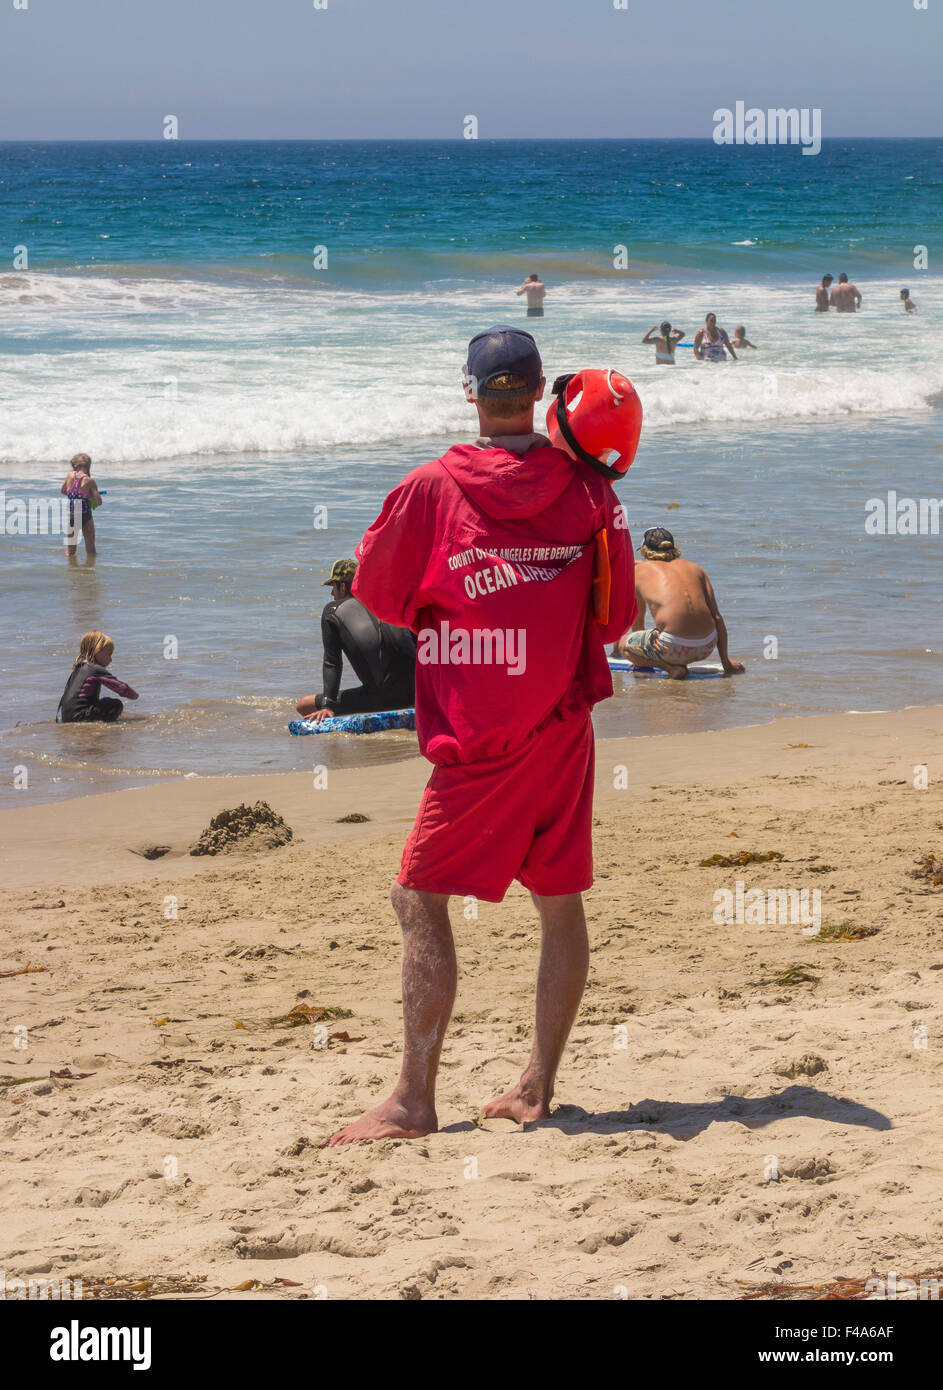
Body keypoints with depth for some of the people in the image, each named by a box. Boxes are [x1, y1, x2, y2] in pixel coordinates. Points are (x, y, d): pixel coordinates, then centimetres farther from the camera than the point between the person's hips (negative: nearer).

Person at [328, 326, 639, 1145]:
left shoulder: (432, 490, -8)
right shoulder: (587, 491, 0)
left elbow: (380, 593, 3)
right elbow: (617, 614, 9)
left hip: (480, 740, -4)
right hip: (565, 730, 4)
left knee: (421, 901, -2)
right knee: (561, 904, 11)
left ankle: (415, 1100, -7)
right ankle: (538, 1087, 13)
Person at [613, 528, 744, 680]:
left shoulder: (639, 570, 15)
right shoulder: (695, 569, 20)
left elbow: (637, 617, 29)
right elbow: (717, 617, 15)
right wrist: (726, 663, 20)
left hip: (673, 648, -5)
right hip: (706, 647, 5)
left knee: (623, 644, 17)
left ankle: (672, 667, -2)